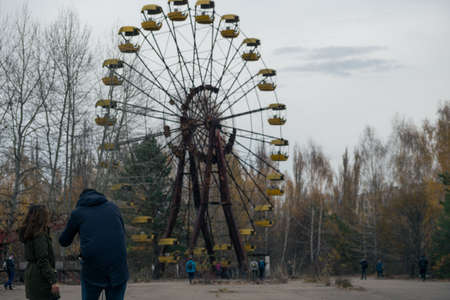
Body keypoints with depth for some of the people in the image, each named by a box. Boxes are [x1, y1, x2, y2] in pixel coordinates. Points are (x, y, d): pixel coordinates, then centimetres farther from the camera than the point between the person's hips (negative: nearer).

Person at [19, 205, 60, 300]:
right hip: (40, 275, -10)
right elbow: (43, 260, -20)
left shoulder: (30, 235, 13)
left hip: (31, 273, 10)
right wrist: (53, 281, -22)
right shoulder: (40, 235, -14)